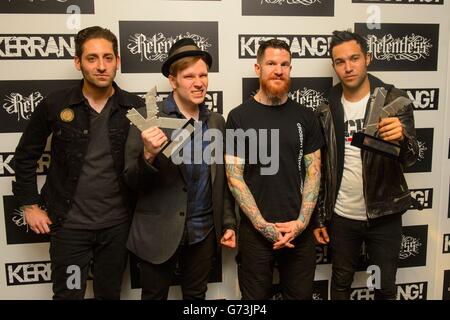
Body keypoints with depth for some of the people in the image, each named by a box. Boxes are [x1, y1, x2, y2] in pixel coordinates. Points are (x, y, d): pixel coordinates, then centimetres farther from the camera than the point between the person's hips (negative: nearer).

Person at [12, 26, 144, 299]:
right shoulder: (55, 105, -7)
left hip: (117, 224, 1)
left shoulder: (135, 108, -7)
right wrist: (30, 205, 2)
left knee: (110, 294, 18)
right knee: (68, 294, 14)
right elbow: (26, 156, 4)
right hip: (69, 224, 0)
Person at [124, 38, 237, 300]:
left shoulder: (217, 121, 3)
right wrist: (148, 155, -29)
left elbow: (222, 180, 10)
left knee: (196, 296, 20)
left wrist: (229, 223, 6)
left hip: (204, 233, 4)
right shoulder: (148, 118, -10)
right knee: (154, 296, 15)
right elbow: (132, 182, -10)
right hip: (158, 233, -3)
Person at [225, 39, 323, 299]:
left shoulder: (306, 117, 4)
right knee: (255, 295, 13)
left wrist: (301, 222, -9)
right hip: (255, 230, -2)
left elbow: (313, 172, 3)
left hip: (300, 230, 2)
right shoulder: (239, 117, -3)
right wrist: (263, 225, -12)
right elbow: (234, 176, -6)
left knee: (301, 294, 15)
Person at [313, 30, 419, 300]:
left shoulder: (394, 100, -6)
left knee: (386, 287, 14)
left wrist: (401, 137, -39)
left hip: (384, 216, -1)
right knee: (341, 282, 18)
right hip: (341, 217, 2)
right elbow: (320, 170, 4)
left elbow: (410, 158, -16)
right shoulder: (327, 112, -1)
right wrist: (318, 218, 3)